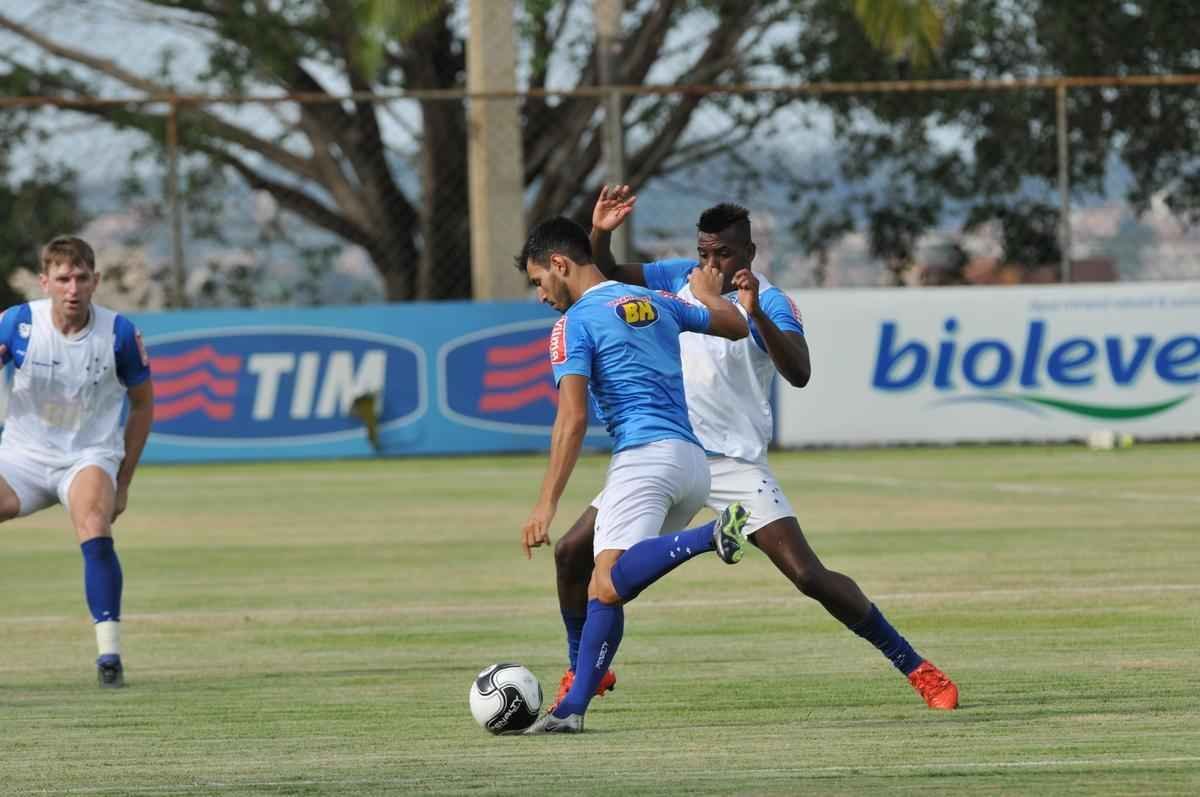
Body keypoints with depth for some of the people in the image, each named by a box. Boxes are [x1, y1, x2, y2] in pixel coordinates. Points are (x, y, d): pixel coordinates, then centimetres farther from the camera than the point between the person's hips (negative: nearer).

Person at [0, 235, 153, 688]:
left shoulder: (119, 334, -11)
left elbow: (142, 403, 5)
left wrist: (123, 482, 6)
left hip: (90, 456, -2)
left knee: (94, 532, -31)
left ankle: (109, 654, -31)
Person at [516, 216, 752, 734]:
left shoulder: (575, 323, -1)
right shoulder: (653, 302, 20)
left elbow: (573, 418, -11)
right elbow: (735, 326, 33)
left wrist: (547, 505, -12)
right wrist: (708, 293, 55)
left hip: (645, 456, -8)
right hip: (694, 463, 8)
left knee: (609, 585, -24)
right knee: (604, 587, 9)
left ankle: (711, 537, -37)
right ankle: (573, 707, 2)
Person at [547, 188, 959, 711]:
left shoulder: (770, 303, -12)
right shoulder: (681, 278, 5)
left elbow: (798, 374, -27)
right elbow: (606, 276, 9)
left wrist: (755, 313, -40)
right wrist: (599, 233, -12)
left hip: (734, 461, -5)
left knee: (808, 575, -14)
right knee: (572, 552, -1)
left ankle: (912, 665, -3)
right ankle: (582, 670, 20)